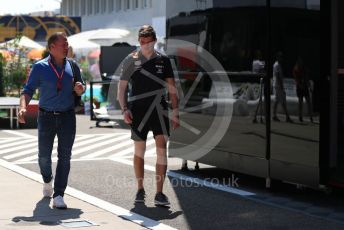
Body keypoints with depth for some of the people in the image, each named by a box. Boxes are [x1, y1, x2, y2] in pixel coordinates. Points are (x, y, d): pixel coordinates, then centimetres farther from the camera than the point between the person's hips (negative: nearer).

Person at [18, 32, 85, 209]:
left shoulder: (72, 66, 6)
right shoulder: (40, 67, -3)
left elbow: (81, 87, 17)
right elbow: (28, 90, -6)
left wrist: (80, 89, -7)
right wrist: (23, 107, -24)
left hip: (67, 116, 2)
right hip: (46, 116, -1)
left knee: (64, 156, -5)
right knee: (44, 155, 8)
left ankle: (58, 196, -4)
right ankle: (47, 180, 40)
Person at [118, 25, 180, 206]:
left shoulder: (163, 60, 7)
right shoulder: (130, 60, 3)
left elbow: (171, 88, 9)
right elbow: (121, 88, 5)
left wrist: (175, 112, 2)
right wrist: (124, 109, -8)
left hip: (159, 109, 0)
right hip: (138, 110, 0)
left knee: (161, 149, -10)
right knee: (139, 150, 7)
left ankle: (159, 193, -9)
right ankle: (140, 189, 21)